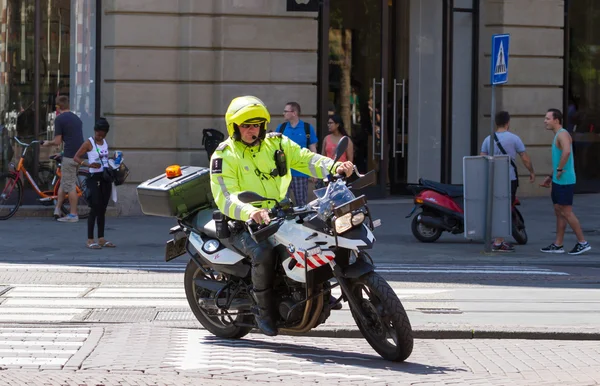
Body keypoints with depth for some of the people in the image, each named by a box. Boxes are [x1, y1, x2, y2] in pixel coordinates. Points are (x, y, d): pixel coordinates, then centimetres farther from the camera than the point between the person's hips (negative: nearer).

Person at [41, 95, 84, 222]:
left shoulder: (60, 119, -9)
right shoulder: (76, 118, 15)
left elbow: (57, 142, -11)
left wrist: (47, 143, 10)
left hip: (70, 155, -8)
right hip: (79, 154, 8)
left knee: (70, 185, -1)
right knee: (64, 183, 16)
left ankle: (73, 215, 1)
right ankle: (57, 210, 18)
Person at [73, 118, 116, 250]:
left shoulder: (105, 143, 12)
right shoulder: (89, 143, -7)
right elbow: (76, 157, -8)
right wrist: (88, 164, -23)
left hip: (106, 178, 6)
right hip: (94, 178, -6)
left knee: (102, 209, 9)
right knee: (95, 208, -9)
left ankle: (101, 239, 15)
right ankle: (90, 240, -6)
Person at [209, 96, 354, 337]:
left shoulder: (276, 143, 9)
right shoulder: (224, 156, -6)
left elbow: (305, 159, -2)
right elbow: (224, 198, -18)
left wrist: (335, 168, -22)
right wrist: (250, 211, -38)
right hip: (243, 224, -5)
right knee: (264, 252, -35)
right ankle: (264, 311, -16)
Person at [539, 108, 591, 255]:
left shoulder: (563, 134, -15)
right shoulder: (557, 135, 18)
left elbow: (567, 151, -36)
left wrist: (560, 170, -28)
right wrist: (551, 176, 28)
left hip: (565, 181, -10)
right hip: (558, 181, 10)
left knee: (566, 212, -7)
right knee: (559, 212, 11)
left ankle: (583, 243, -2)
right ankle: (558, 245, 15)